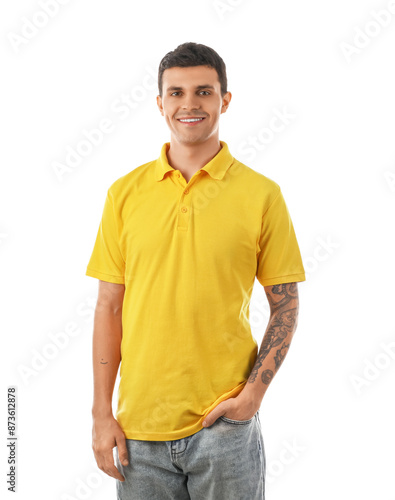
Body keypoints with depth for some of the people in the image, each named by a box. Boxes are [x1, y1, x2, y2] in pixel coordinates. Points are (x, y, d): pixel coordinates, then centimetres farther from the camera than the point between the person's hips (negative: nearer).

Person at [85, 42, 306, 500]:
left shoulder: (261, 194, -3)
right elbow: (109, 306, 4)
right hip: (139, 424, 2)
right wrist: (102, 412, 1)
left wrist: (254, 392, -10)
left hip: (226, 424, -1)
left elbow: (285, 307, 2)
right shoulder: (126, 192, 2)